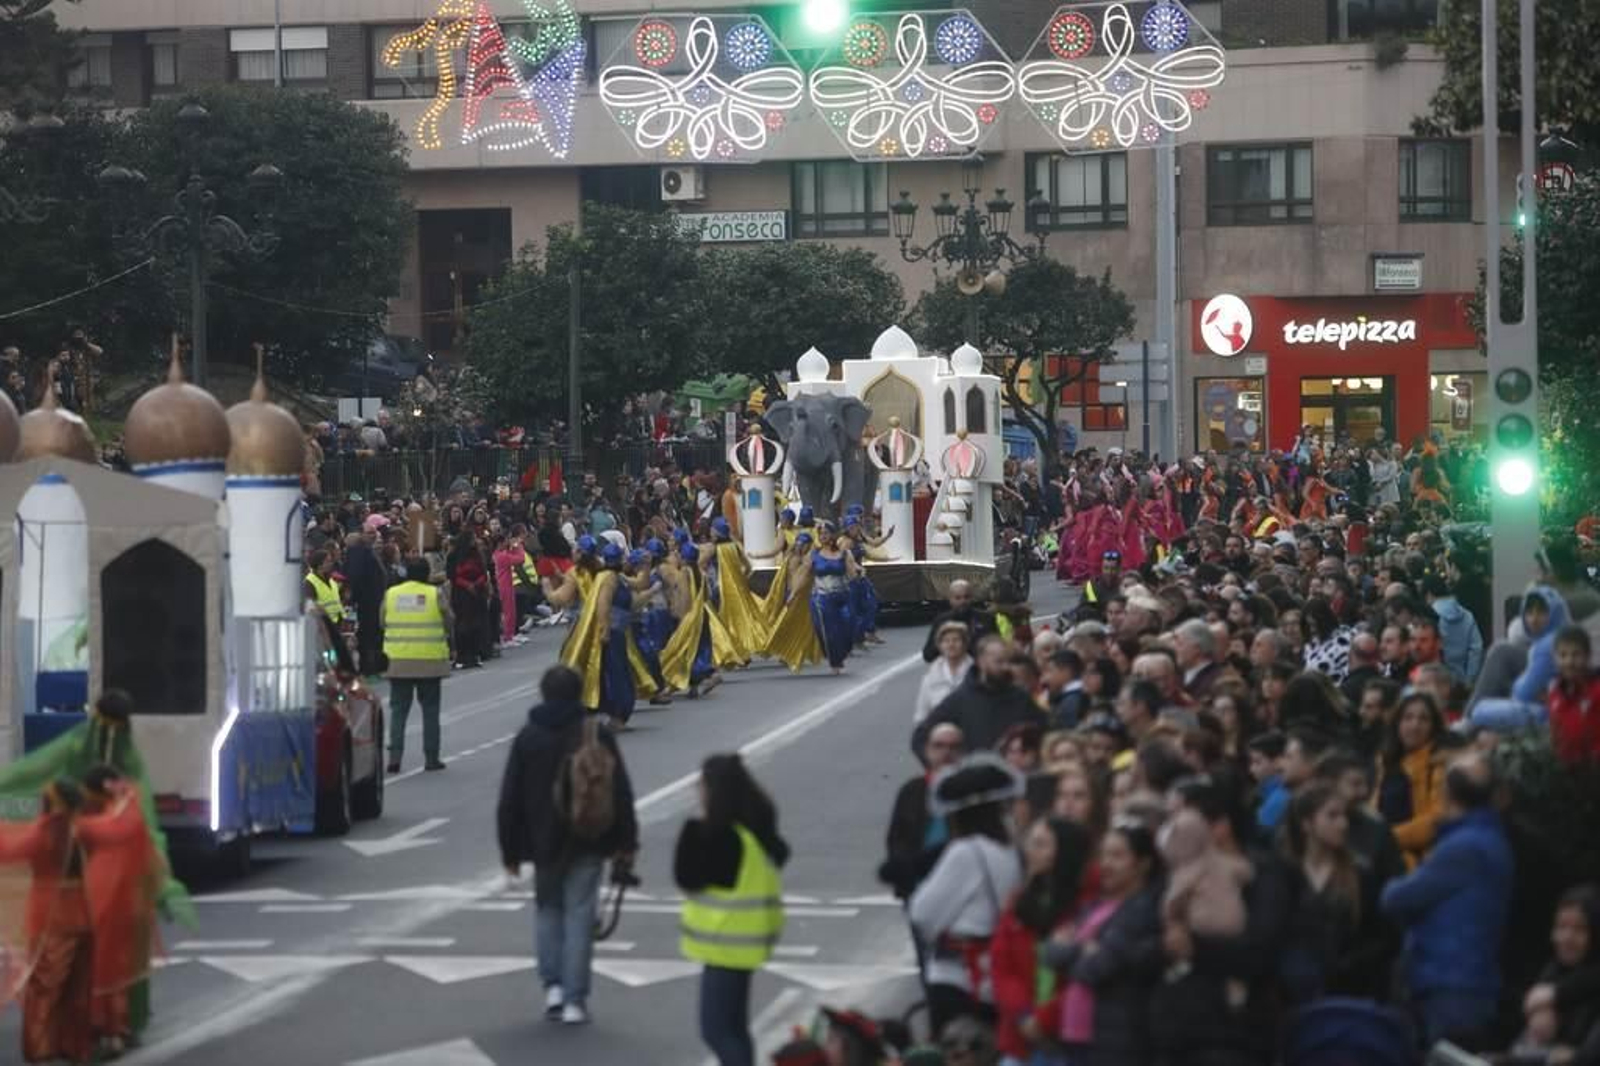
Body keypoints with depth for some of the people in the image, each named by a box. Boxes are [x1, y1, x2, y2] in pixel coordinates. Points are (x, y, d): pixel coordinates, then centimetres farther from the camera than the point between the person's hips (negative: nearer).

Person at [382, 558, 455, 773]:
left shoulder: (390, 594, 2)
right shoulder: (435, 594, -3)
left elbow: (383, 624, 8)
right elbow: (449, 624, 2)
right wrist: (451, 648, 17)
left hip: (397, 660, 2)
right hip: (430, 660, -1)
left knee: (398, 709, 6)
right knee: (430, 709, 8)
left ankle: (395, 756, -5)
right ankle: (431, 758, 9)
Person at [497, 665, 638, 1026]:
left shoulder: (527, 738, -4)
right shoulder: (598, 736, -4)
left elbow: (510, 800, -2)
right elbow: (622, 794, -2)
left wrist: (510, 848, 6)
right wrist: (626, 844, 5)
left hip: (545, 843, 0)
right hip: (588, 844, 0)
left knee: (548, 909, 18)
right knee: (579, 915, 3)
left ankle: (553, 984, 3)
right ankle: (574, 1000, -1)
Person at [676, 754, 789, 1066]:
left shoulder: (724, 835, -21)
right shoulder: (754, 827, 8)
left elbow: (688, 876, -18)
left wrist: (693, 833, -10)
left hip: (728, 941, -10)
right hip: (743, 938, 10)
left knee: (716, 1030, -9)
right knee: (732, 1027, 18)